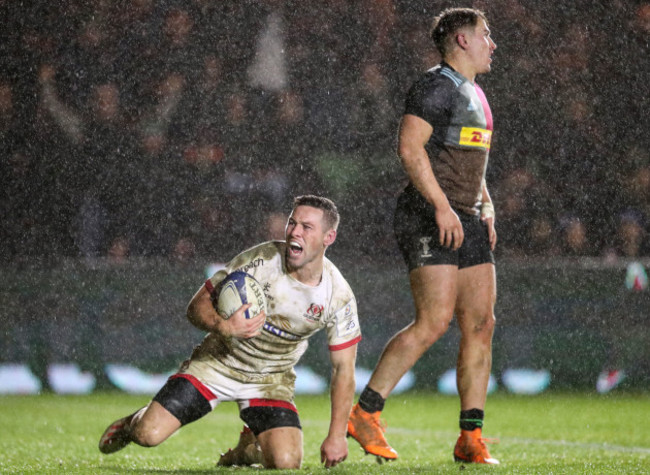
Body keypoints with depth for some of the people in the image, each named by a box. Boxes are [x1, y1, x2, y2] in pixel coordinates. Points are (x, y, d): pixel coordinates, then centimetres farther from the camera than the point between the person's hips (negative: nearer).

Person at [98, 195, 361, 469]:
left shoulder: (338, 296, -16)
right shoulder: (259, 260, -21)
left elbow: (343, 369, -8)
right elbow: (197, 305, -14)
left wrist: (337, 435, -13)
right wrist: (223, 326, -37)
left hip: (271, 380, 1)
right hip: (218, 362, -1)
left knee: (286, 463, -21)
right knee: (148, 435, -16)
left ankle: (250, 445, 17)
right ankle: (134, 423, 25)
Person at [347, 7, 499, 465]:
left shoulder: (476, 94, 22)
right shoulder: (436, 86, -8)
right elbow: (410, 146, -18)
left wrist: (486, 208, 17)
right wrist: (442, 206, -23)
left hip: (467, 221, 9)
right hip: (429, 219, -9)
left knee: (480, 324, 1)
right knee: (434, 322, -16)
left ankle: (471, 439, 2)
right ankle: (364, 413, -8)